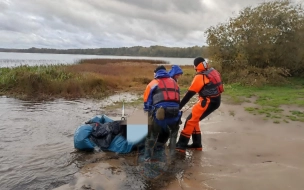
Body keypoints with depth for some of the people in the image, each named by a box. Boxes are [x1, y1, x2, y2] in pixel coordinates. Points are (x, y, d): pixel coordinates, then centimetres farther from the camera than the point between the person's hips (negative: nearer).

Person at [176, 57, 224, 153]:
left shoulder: (200, 77, -14)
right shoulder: (213, 71, 8)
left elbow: (189, 94, -14)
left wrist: (178, 107, -10)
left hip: (208, 102, -8)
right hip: (216, 100, 8)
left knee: (191, 120, -6)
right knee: (194, 120, 16)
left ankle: (181, 145, -5)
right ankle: (197, 144, 22)